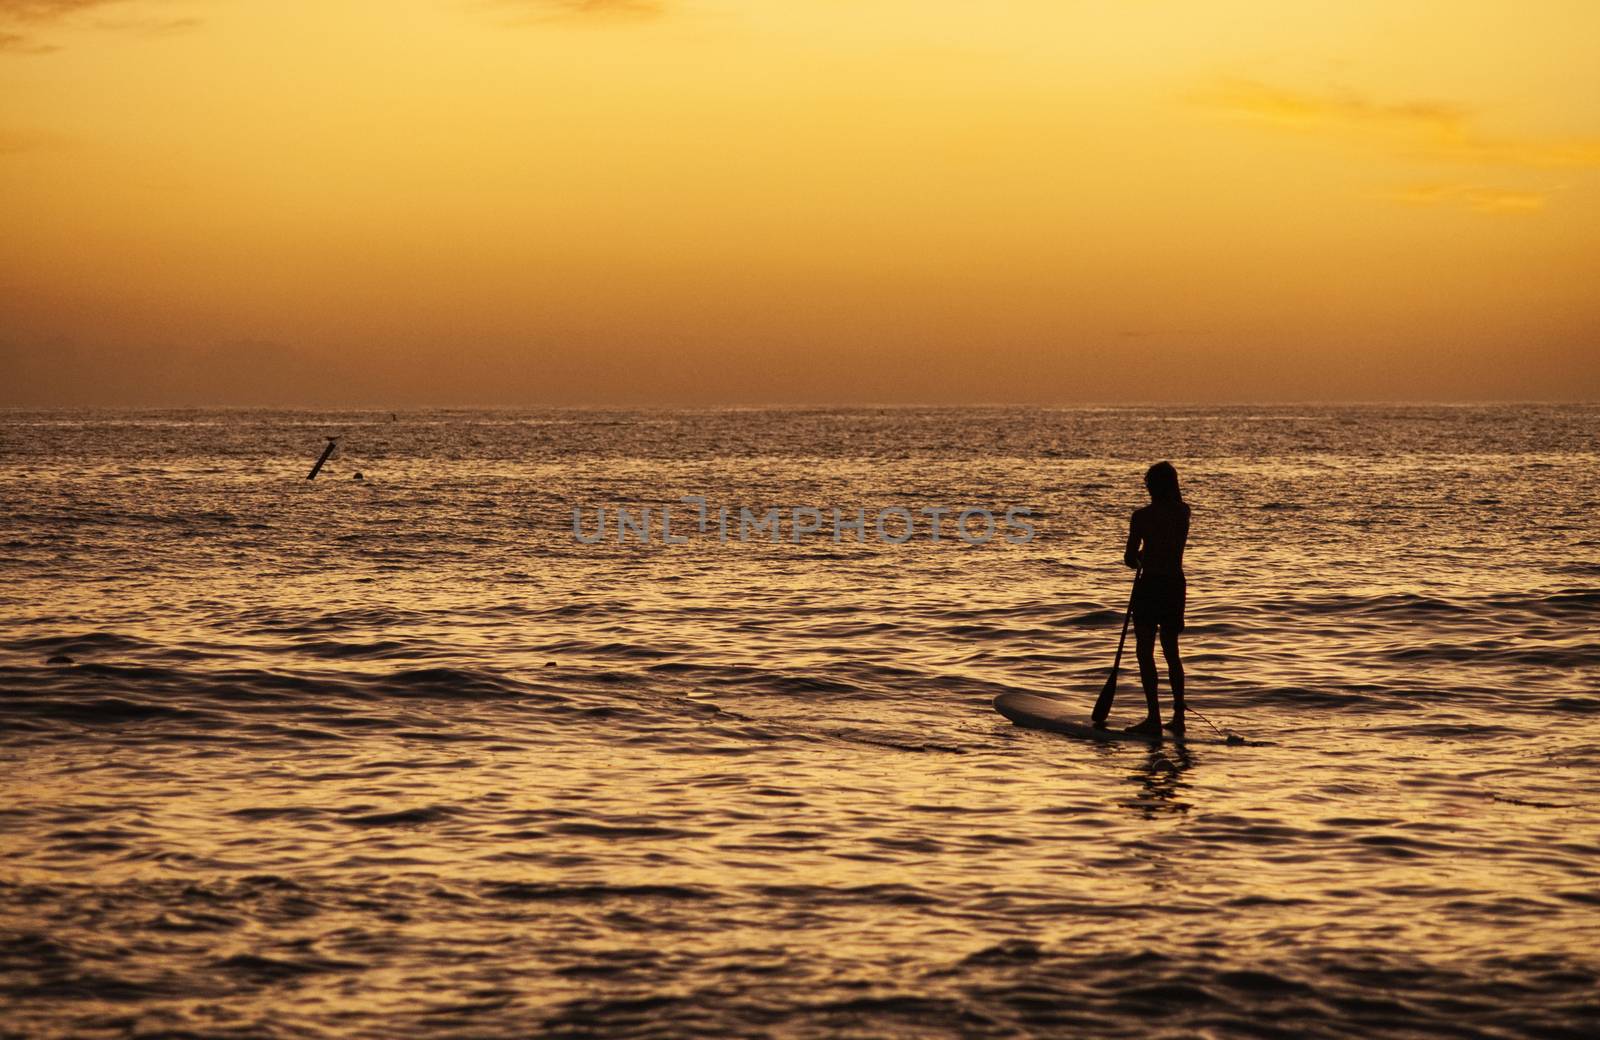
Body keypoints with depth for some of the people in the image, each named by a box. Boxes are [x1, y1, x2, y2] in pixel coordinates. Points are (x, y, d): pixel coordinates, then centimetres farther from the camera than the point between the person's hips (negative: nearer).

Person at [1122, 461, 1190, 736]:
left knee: (1145, 652, -1)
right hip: (1176, 585, 6)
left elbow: (1130, 557, -7)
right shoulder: (1183, 512, 3)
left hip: (1150, 585, -6)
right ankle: (1178, 717, 15)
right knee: (1171, 652, 16)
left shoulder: (1143, 516, -12)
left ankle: (1154, 718, -8)